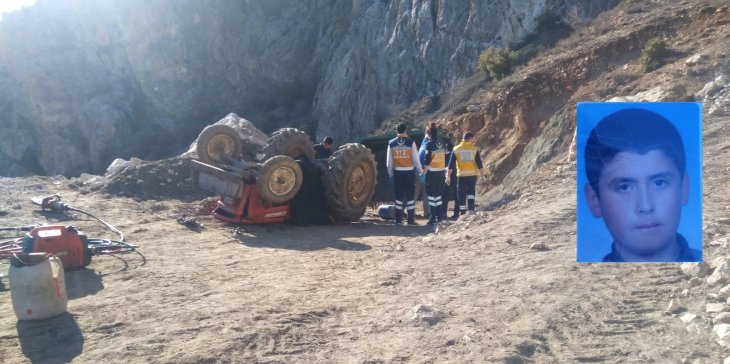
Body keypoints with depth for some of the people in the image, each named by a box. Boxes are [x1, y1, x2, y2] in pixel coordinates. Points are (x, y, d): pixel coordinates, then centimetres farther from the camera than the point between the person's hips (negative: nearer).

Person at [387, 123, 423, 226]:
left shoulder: (391, 143, 0)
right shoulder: (411, 142, -7)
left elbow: (389, 161, 3)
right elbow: (416, 159, -7)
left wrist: (390, 174, 13)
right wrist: (421, 171, 5)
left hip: (397, 173, 2)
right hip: (409, 172, -2)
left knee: (399, 195, 10)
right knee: (410, 196, 3)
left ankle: (398, 219, 11)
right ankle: (411, 220, 2)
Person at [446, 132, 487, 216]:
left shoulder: (456, 149, 1)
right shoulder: (474, 149, 0)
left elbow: (451, 164, -1)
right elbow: (479, 163, 1)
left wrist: (448, 176, 2)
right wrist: (482, 173, 10)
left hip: (461, 175, 0)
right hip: (472, 174, 0)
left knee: (461, 194, 7)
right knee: (471, 192, 12)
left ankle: (462, 212, 9)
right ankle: (471, 209, -2)